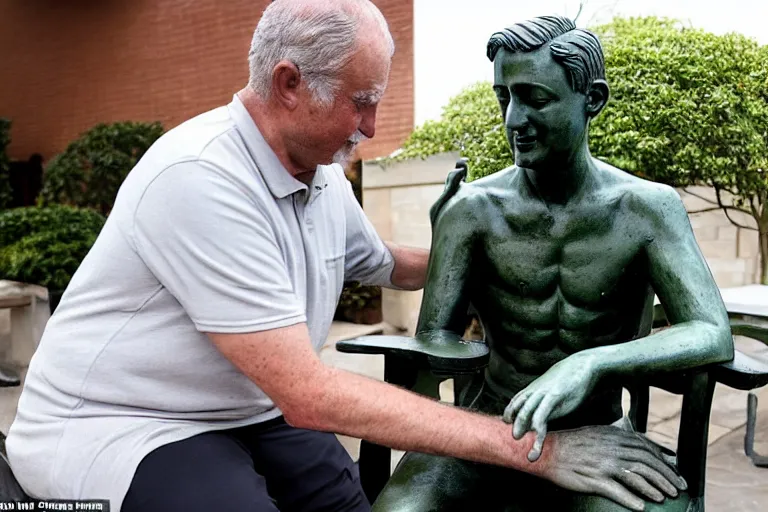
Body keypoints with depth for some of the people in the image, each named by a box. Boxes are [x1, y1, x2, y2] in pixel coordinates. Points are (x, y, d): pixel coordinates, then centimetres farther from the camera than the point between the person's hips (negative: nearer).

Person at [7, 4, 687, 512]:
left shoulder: (324, 173, -1)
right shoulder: (201, 179, -27)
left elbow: (384, 263, 21)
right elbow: (309, 395, -31)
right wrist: (528, 447, -30)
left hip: (250, 414, 8)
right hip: (115, 428, -7)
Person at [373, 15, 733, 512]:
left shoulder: (649, 207, -7)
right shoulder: (472, 209, -6)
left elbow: (713, 334, -17)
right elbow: (434, 338, -7)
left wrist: (590, 364, -35)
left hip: (597, 434, 0)